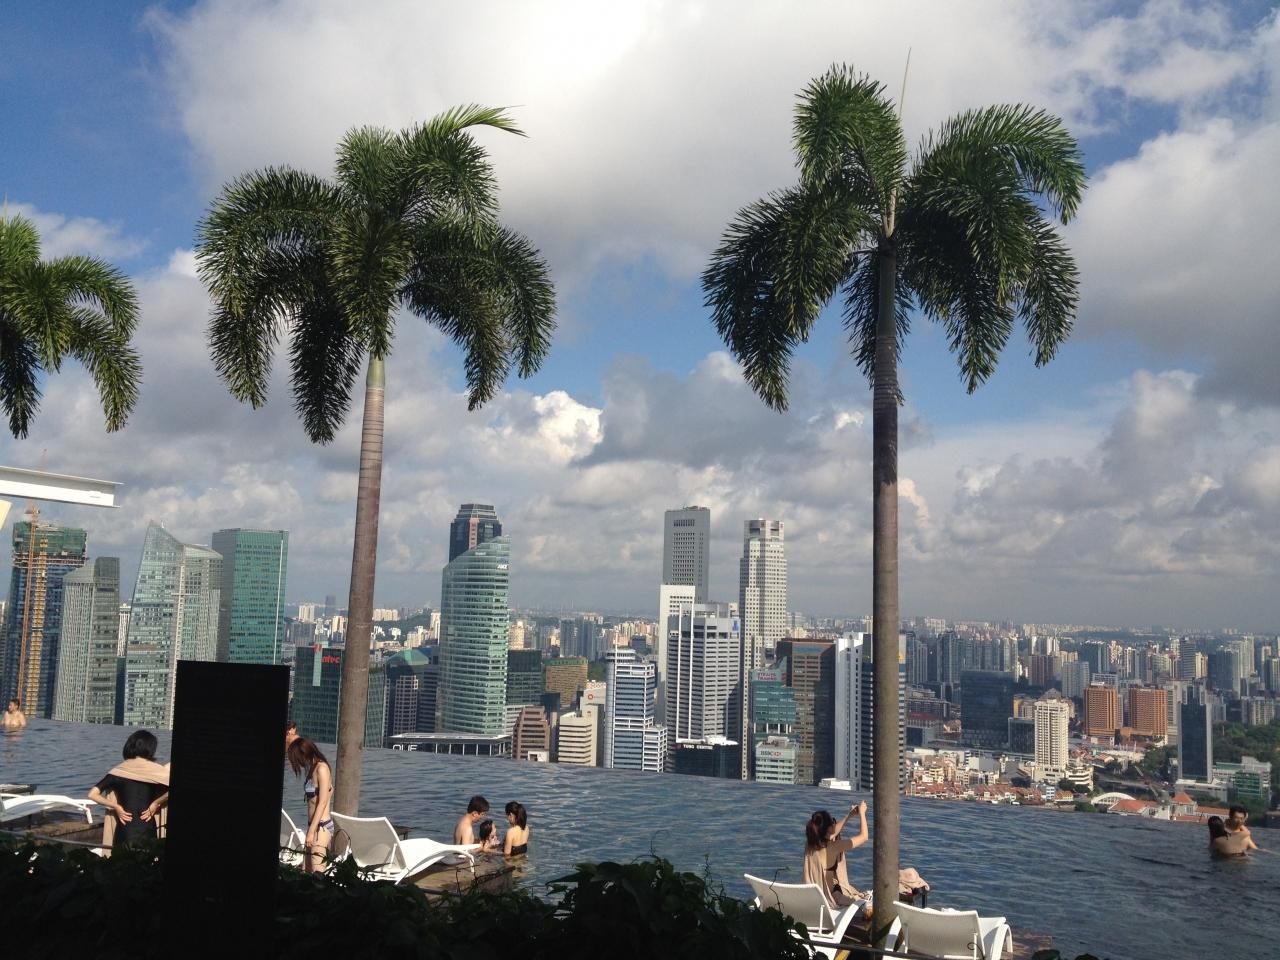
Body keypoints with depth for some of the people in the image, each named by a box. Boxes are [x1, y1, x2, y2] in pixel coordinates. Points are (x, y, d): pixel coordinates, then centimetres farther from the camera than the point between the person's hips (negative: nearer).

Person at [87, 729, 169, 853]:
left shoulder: (119, 770, 4)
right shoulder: (155, 770, -3)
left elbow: (93, 794, 0)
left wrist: (116, 807, 3)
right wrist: (155, 804, -5)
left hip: (123, 831, 2)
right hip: (147, 832, -2)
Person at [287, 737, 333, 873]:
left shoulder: (321, 768, -12)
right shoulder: (313, 769, 12)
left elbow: (322, 803, -16)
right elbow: (314, 802, 12)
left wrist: (311, 831, -18)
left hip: (321, 826, -9)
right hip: (314, 825, 9)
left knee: (317, 871, -11)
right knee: (306, 871, 7)